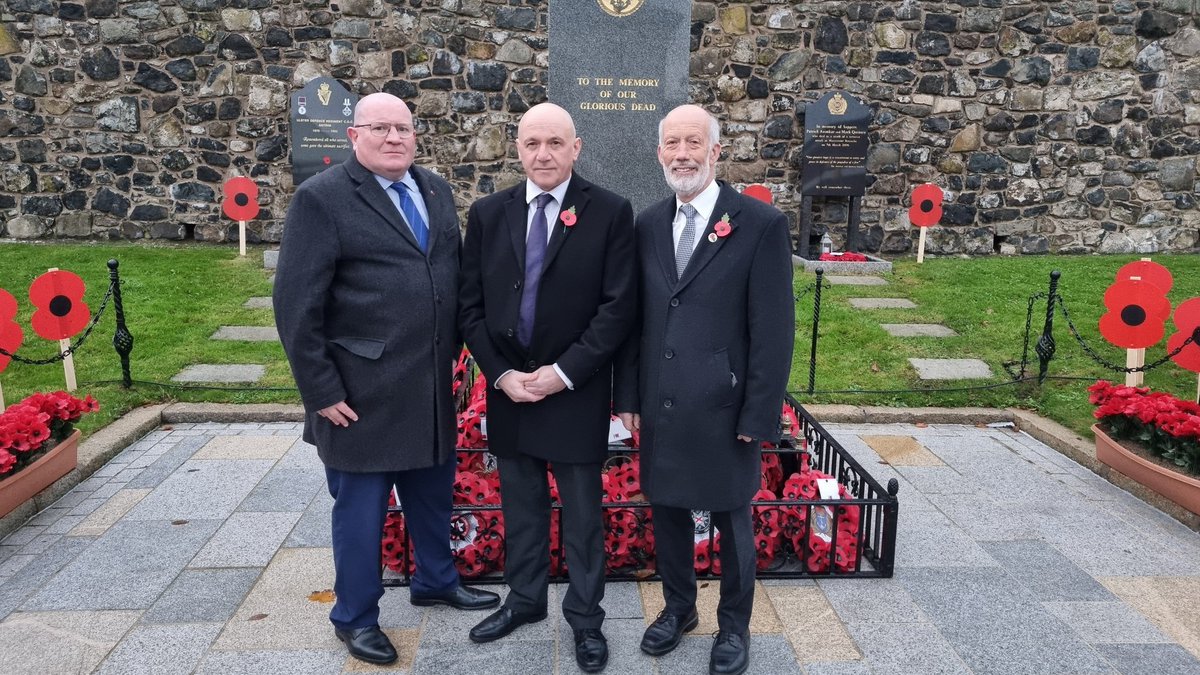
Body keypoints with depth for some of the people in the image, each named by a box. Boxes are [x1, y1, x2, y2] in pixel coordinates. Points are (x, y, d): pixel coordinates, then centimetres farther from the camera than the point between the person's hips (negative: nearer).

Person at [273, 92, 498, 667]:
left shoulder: (436, 191, 8)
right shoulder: (322, 198, -12)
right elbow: (296, 305, -13)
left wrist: (453, 352, 11)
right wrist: (322, 391, -14)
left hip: (432, 387, 6)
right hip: (363, 395, -6)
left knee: (434, 492, 21)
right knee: (360, 508, 10)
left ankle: (435, 581, 45)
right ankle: (355, 617, 31)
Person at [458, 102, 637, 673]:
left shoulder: (610, 213, -7)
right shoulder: (488, 213, 3)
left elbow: (619, 305, -10)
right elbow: (471, 305, 4)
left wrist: (565, 372, -15)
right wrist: (500, 374, -6)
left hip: (576, 391, -3)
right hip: (508, 388, 3)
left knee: (582, 511, 9)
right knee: (520, 505, 17)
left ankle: (585, 616, 27)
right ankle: (524, 599, 37)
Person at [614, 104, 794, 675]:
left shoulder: (760, 224, -9)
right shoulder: (648, 225, 6)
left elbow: (773, 331, -10)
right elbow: (633, 318, 9)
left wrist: (760, 416, -12)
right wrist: (627, 394, 6)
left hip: (723, 408, -4)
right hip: (660, 406, 4)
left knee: (731, 519, 12)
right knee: (667, 511, 17)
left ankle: (734, 625, 34)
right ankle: (678, 607, 40)